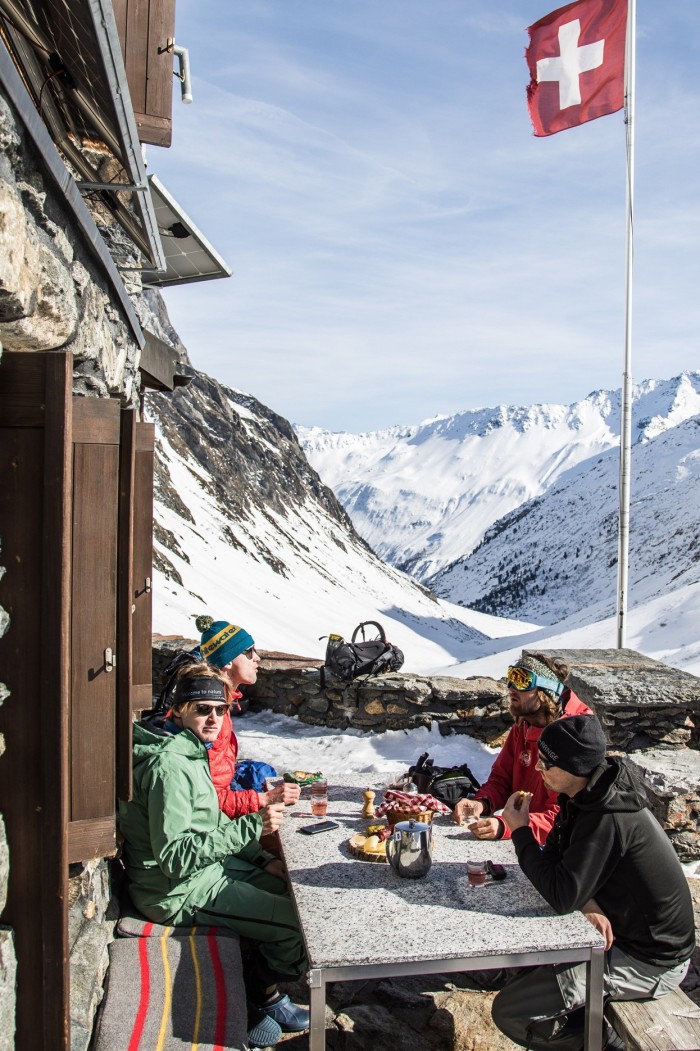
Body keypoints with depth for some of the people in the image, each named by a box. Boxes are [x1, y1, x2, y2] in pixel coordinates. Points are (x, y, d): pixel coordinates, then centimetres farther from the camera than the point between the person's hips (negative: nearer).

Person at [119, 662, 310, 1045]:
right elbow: (174, 856, -29)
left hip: (207, 867, 10)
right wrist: (251, 827, -34)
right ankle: (256, 999, 17)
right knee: (300, 924, -11)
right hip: (178, 890, -10)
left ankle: (264, 995, 25)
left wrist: (261, 858, 6)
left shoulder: (191, 750, 7)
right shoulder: (169, 765, -24)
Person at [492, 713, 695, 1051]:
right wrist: (586, 900, -14)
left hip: (647, 961, -9)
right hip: (619, 930, 9)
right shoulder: (588, 794, -2)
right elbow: (554, 856, 6)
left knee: (508, 1012, -13)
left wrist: (520, 832, -19)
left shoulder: (608, 820, -30)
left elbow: (561, 896, -30)